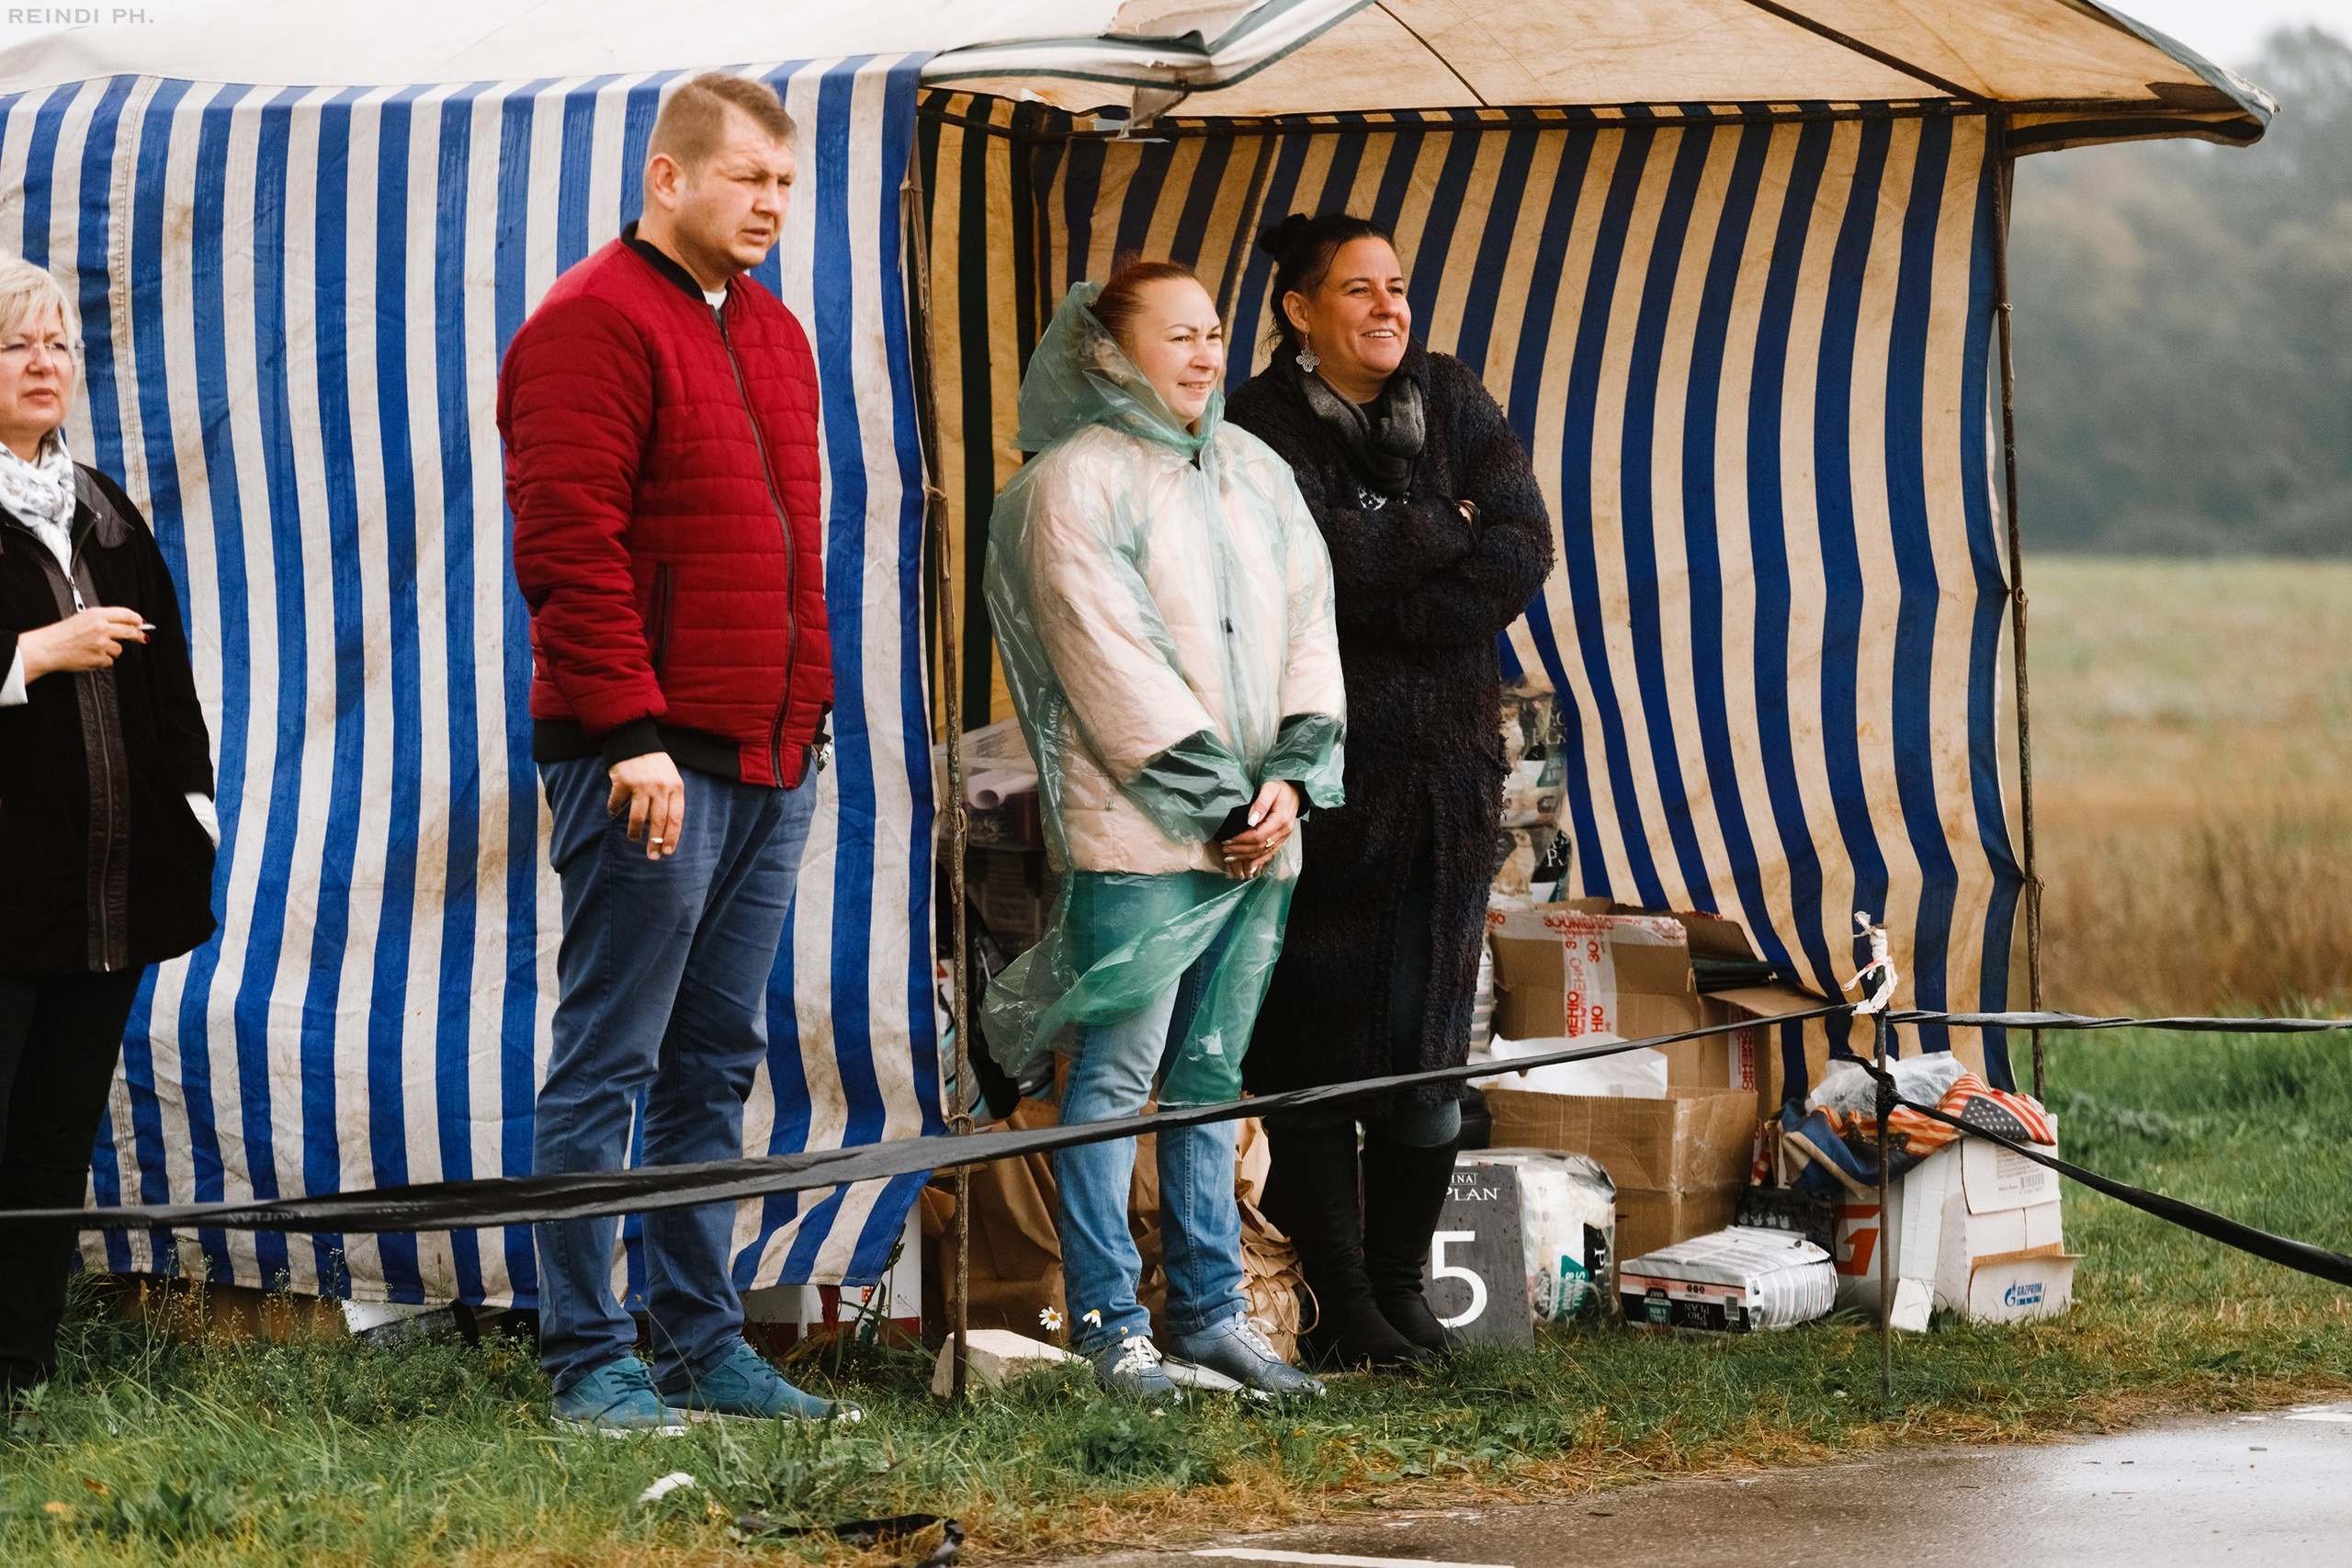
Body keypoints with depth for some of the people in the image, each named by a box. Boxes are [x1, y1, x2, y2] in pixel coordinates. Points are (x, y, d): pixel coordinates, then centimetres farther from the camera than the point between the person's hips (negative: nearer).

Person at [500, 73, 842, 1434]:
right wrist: (631, 735, -20)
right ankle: (590, 1363, 0)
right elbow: (567, 547, -16)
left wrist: (810, 713, 18)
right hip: (653, 760, -9)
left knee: (720, 1063, 12)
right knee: (611, 1066, -4)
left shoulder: (773, 333, 18)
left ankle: (706, 1345, 17)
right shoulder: (595, 326, -10)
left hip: (770, 760, 9)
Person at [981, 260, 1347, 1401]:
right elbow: (1113, 661, -10)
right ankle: (1108, 1324, -1)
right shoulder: (1075, 482, -4)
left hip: (1256, 830, 6)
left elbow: (1309, 626, 12)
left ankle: (1208, 1310, 13)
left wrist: (1290, 778, -3)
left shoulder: (1257, 475, 16)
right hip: (1135, 833, -6)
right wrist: (1224, 803, -11)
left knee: (1211, 1074, 9)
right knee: (1117, 1072, -5)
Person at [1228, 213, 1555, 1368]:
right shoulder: (1264, 426, -3)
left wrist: (1380, 602, -11)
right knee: (1317, 1034, -4)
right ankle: (1338, 1300, 1)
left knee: (1431, 1032, 5)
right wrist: (1441, 531, -7)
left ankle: (1400, 1284, 14)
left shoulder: (1453, 403, 10)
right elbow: (1313, 559, -19)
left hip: (1446, 763, 4)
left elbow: (1522, 556, -1)